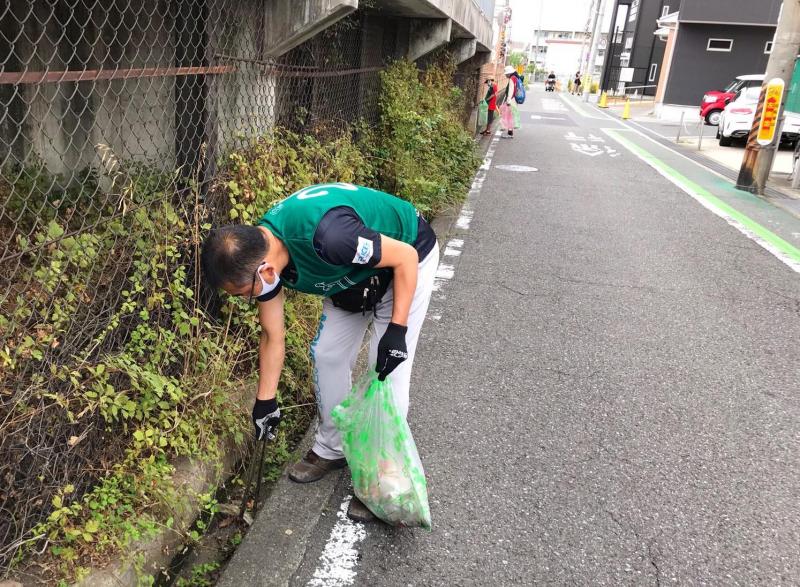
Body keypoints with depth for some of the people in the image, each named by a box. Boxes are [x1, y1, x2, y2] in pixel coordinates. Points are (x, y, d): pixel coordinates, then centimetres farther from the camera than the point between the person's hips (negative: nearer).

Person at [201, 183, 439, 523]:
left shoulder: (327, 235, -42)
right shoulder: (258, 254, -17)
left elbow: (406, 256, -27)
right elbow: (272, 336, -3)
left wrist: (396, 328, -28)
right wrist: (265, 402, 4)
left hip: (404, 260, -7)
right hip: (353, 274, 7)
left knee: (388, 369, -8)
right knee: (327, 355, 7)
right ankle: (332, 449, 26)